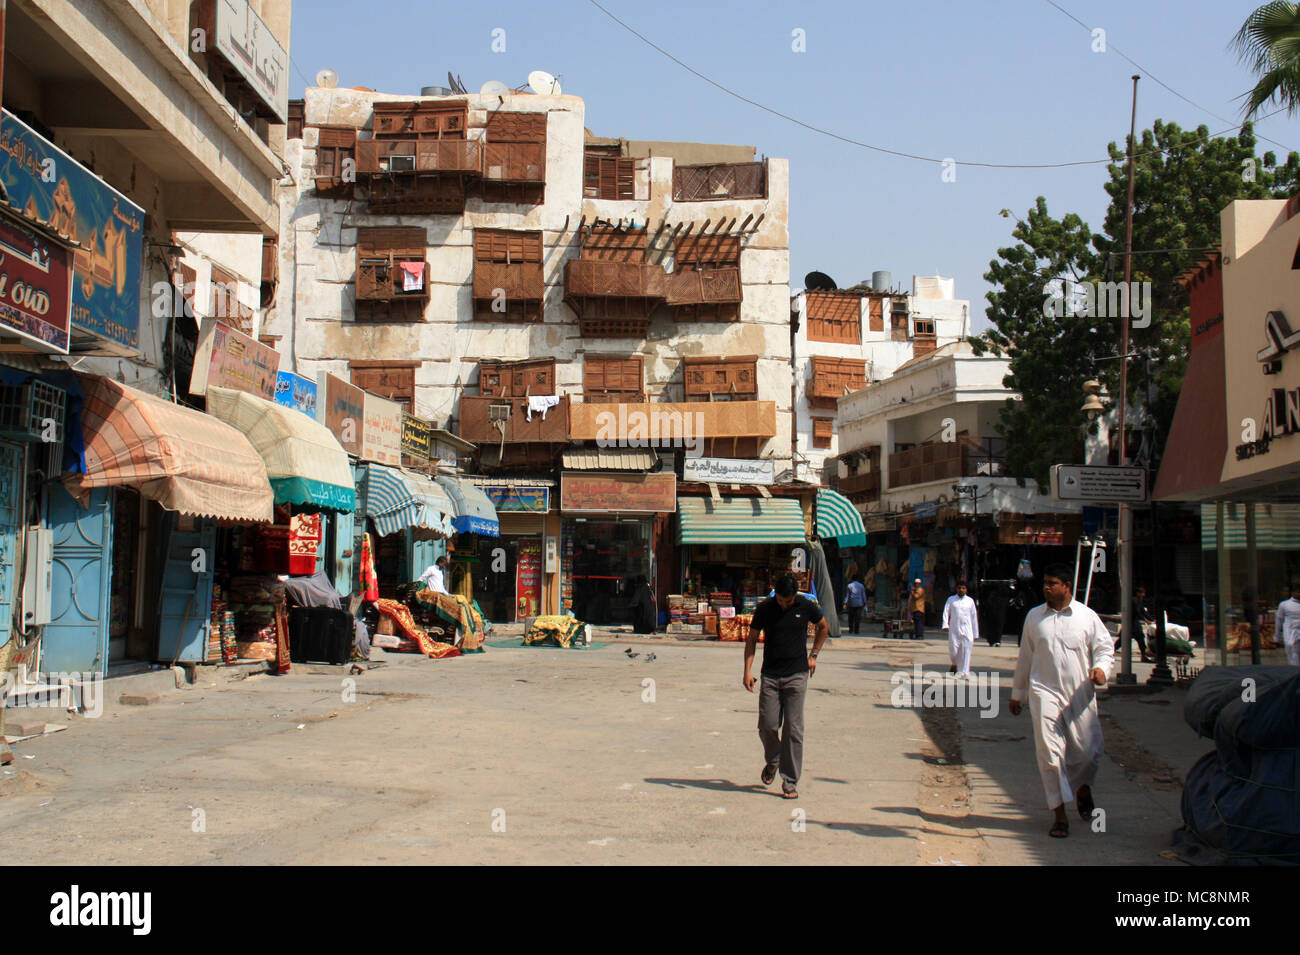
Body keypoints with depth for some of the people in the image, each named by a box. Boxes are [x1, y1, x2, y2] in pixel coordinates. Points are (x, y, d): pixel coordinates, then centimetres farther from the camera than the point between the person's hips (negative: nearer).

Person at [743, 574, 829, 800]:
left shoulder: (806, 606, -1)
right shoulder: (765, 608, -2)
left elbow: (823, 627, 18)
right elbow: (752, 638, 6)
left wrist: (813, 655, 11)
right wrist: (748, 670, -2)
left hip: (797, 675, -1)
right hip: (770, 675, 1)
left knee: (793, 729, -3)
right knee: (767, 726, -2)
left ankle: (790, 782, 4)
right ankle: (772, 762, 29)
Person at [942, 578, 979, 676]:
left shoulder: (970, 600, 10)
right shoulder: (951, 599, 9)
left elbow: (974, 617, 13)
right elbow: (946, 612, 2)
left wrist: (976, 634, 12)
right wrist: (945, 624, -17)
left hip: (967, 630, 0)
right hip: (954, 630, 0)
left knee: (965, 651, -6)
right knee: (953, 650, -3)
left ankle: (963, 672, 0)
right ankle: (955, 664, 27)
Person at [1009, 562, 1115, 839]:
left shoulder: (1087, 616, 3)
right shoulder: (1034, 617, 8)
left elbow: (1105, 647, 7)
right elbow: (1025, 657, 16)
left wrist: (1101, 668, -16)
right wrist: (1017, 694, 19)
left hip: (1080, 694, 0)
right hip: (1044, 692, 0)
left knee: (1089, 751, 2)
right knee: (1050, 751, -10)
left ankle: (1082, 788, 37)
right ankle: (1060, 814, -2)